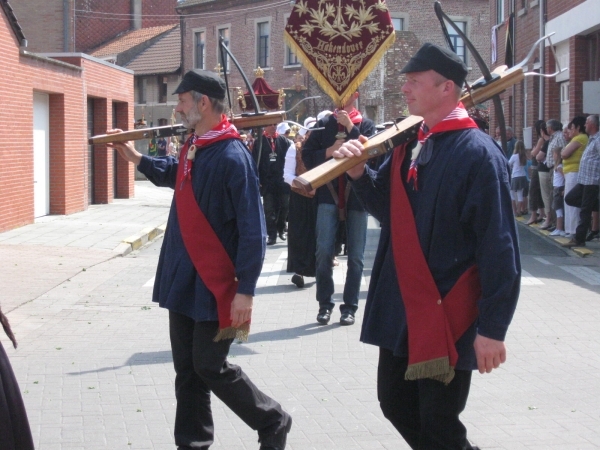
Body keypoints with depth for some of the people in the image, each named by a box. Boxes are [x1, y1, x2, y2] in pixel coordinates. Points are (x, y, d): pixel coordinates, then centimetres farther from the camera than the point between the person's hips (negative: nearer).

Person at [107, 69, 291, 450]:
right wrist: (135, 157, 24)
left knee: (211, 368, -1)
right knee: (187, 368, 13)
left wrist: (245, 291, -23)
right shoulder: (193, 146, 5)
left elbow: (252, 229, -21)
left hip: (215, 285, -8)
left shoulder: (232, 156, -20)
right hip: (183, 280, 8)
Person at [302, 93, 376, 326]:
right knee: (324, 251, -7)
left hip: (356, 195, 0)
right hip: (329, 194, 0)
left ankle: (350, 307, 11)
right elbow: (307, 155, 5)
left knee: (355, 256, 3)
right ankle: (324, 304, 5)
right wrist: (328, 152, -11)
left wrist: (350, 127, -14)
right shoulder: (324, 123, 7)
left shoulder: (366, 125, 4)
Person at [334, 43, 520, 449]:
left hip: (448, 316, -8)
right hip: (400, 310, 8)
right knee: (396, 403, 16)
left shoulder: (478, 153, -16)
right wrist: (359, 173, -3)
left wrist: (493, 328, -19)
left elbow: (499, 248, -18)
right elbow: (386, 208, 17)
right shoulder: (409, 146, 7)